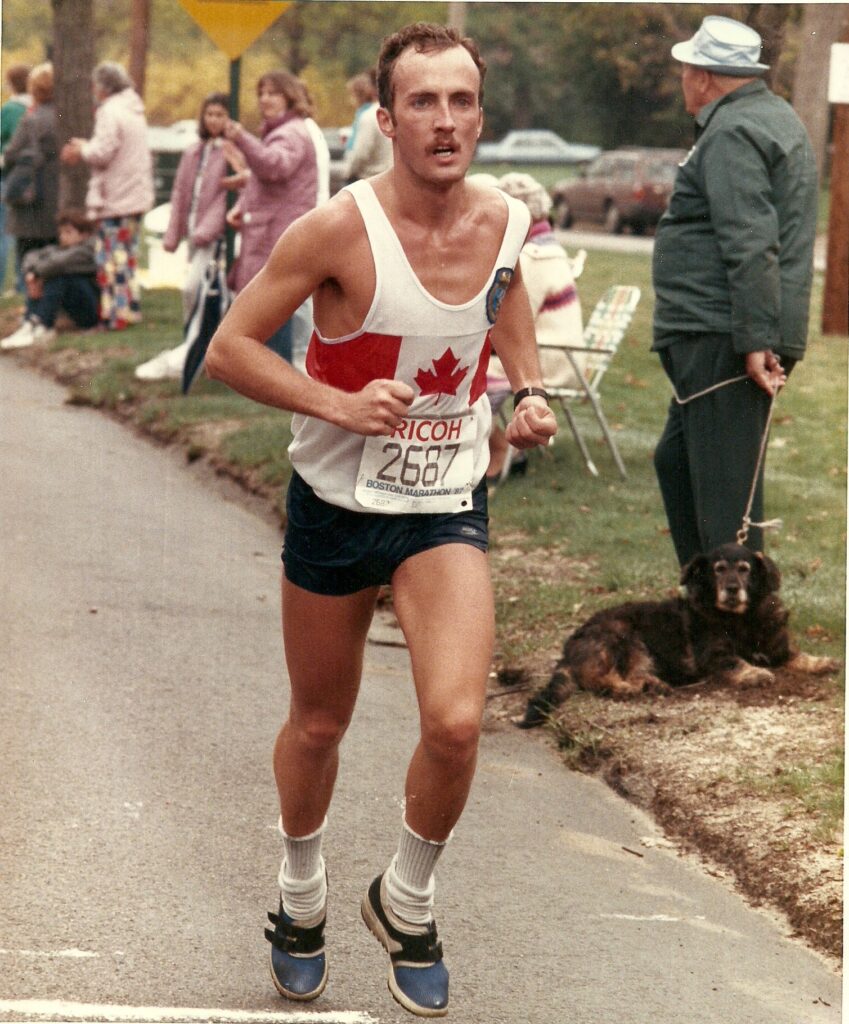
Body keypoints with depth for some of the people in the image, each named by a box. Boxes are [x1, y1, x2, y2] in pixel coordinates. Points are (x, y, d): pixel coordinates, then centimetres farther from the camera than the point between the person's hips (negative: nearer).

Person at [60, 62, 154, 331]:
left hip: (115, 198, -10)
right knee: (128, 253, 16)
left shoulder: (110, 112, -15)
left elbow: (103, 151, -21)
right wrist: (87, 148, 13)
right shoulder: (134, 110, 16)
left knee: (113, 256, -7)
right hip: (137, 195, 10)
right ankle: (130, 308, 20)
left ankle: (115, 313, -8)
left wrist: (82, 150, -2)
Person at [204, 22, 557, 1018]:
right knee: (317, 726, 14)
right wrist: (339, 404, -25)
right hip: (336, 503, -2)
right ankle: (301, 899, 42)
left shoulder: (505, 222, -6)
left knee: (455, 722, -16)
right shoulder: (339, 228, -19)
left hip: (448, 507, 2)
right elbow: (228, 348, -13)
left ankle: (406, 904, 12)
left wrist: (529, 389, 3)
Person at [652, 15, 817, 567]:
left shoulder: (732, 134, -14)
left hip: (722, 342, -11)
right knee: (677, 464, 20)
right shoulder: (776, 117, 20)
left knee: (724, 487, -7)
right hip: (720, 339, 11)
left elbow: (750, 246, -24)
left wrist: (756, 340, -26)